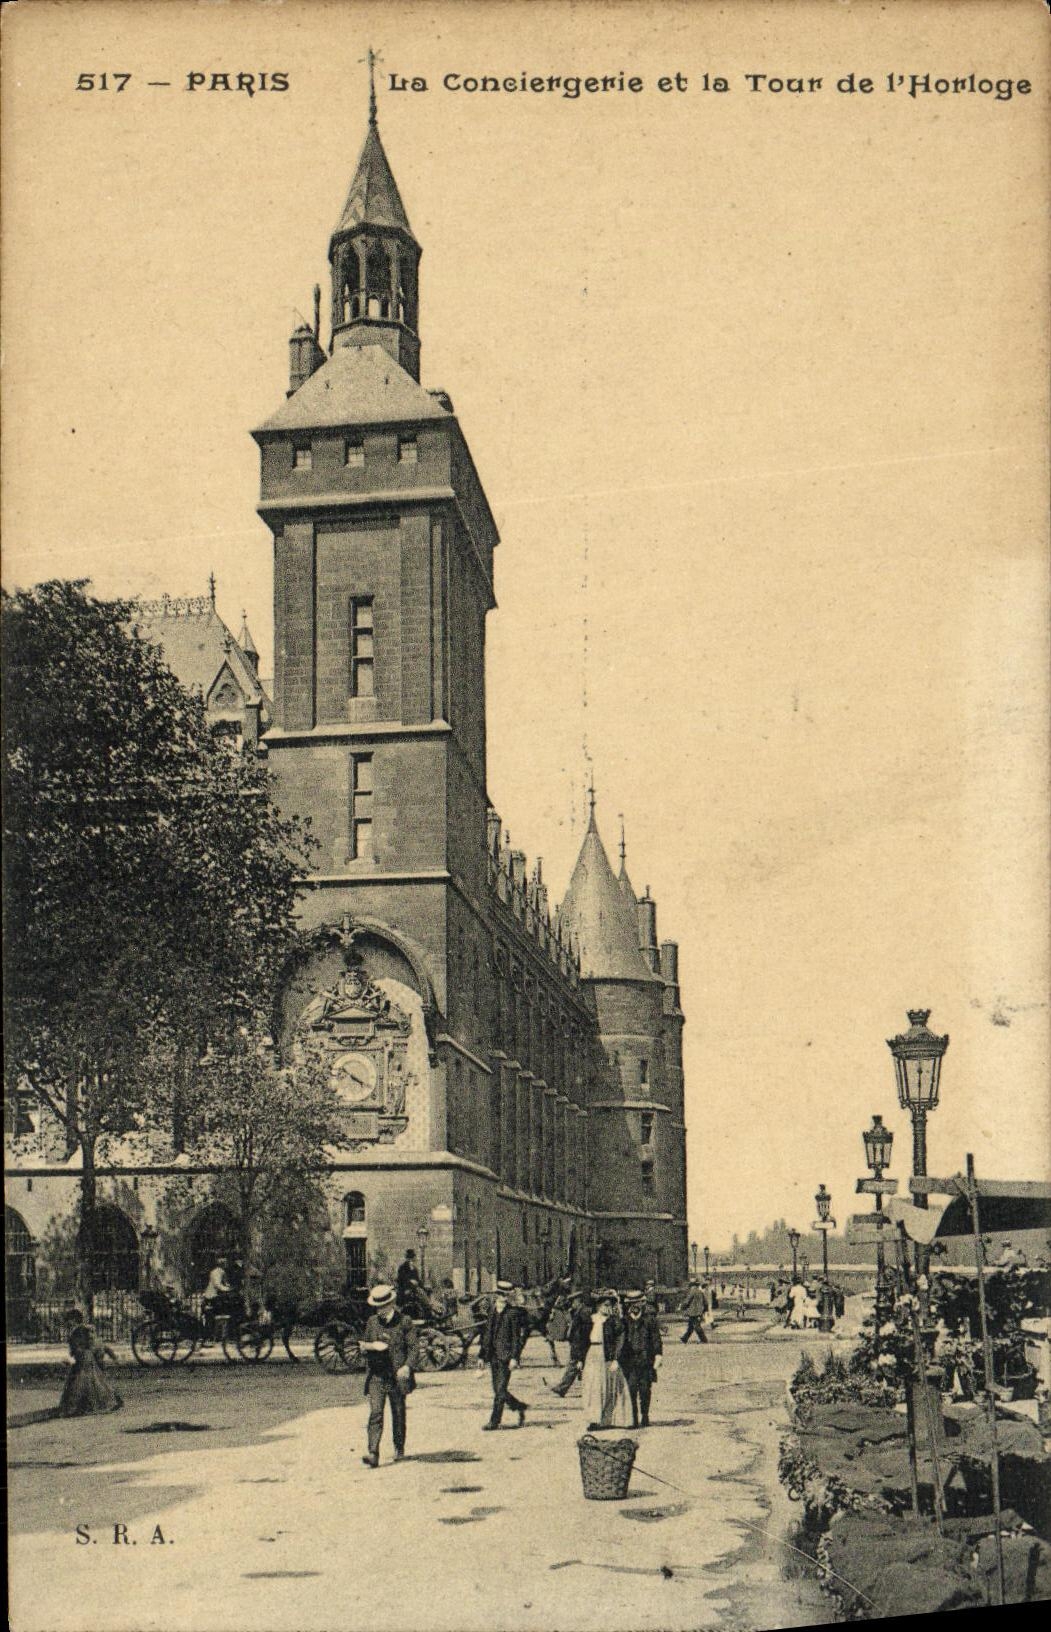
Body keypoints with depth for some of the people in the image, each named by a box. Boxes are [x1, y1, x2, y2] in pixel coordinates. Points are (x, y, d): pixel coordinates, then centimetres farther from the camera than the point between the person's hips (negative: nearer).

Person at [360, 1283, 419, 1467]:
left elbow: (414, 1347, -4)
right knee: (375, 1413, -11)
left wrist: (407, 1366, -20)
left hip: (397, 1376, -1)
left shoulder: (404, 1322, -1)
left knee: (398, 1414, 10)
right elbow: (363, 1347, 16)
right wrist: (371, 1346, -8)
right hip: (376, 1375, 1)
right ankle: (373, 1454, -16)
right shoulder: (372, 1322, 9)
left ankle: (399, 1448, 30)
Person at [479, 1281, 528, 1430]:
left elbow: (517, 1337, -8)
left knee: (500, 1390, -8)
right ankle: (520, 1407, 29)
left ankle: (494, 1421, -3)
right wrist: (482, 1356, 14)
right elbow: (487, 1335, 16)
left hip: (506, 1356, -7)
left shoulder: (514, 1313, -6)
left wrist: (514, 1357, -15)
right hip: (493, 1356, 7)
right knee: (498, 1390, 9)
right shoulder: (492, 1311, 12)